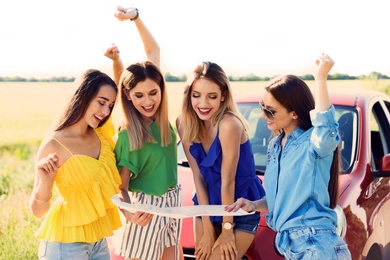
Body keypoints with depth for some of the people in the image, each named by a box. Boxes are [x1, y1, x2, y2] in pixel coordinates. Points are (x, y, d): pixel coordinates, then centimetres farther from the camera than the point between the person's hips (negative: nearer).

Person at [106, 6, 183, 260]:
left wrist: (135, 16, -8)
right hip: (147, 206, -6)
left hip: (173, 200, 6)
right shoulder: (128, 135, -21)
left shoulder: (160, 114, -7)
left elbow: (154, 50, -1)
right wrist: (130, 213, -38)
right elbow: (121, 186, -18)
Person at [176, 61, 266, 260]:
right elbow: (198, 176, -9)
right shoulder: (184, 123, -9)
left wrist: (227, 228, -13)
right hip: (208, 205, 5)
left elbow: (228, 180, -21)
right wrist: (207, 230, -9)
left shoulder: (229, 124, -27)